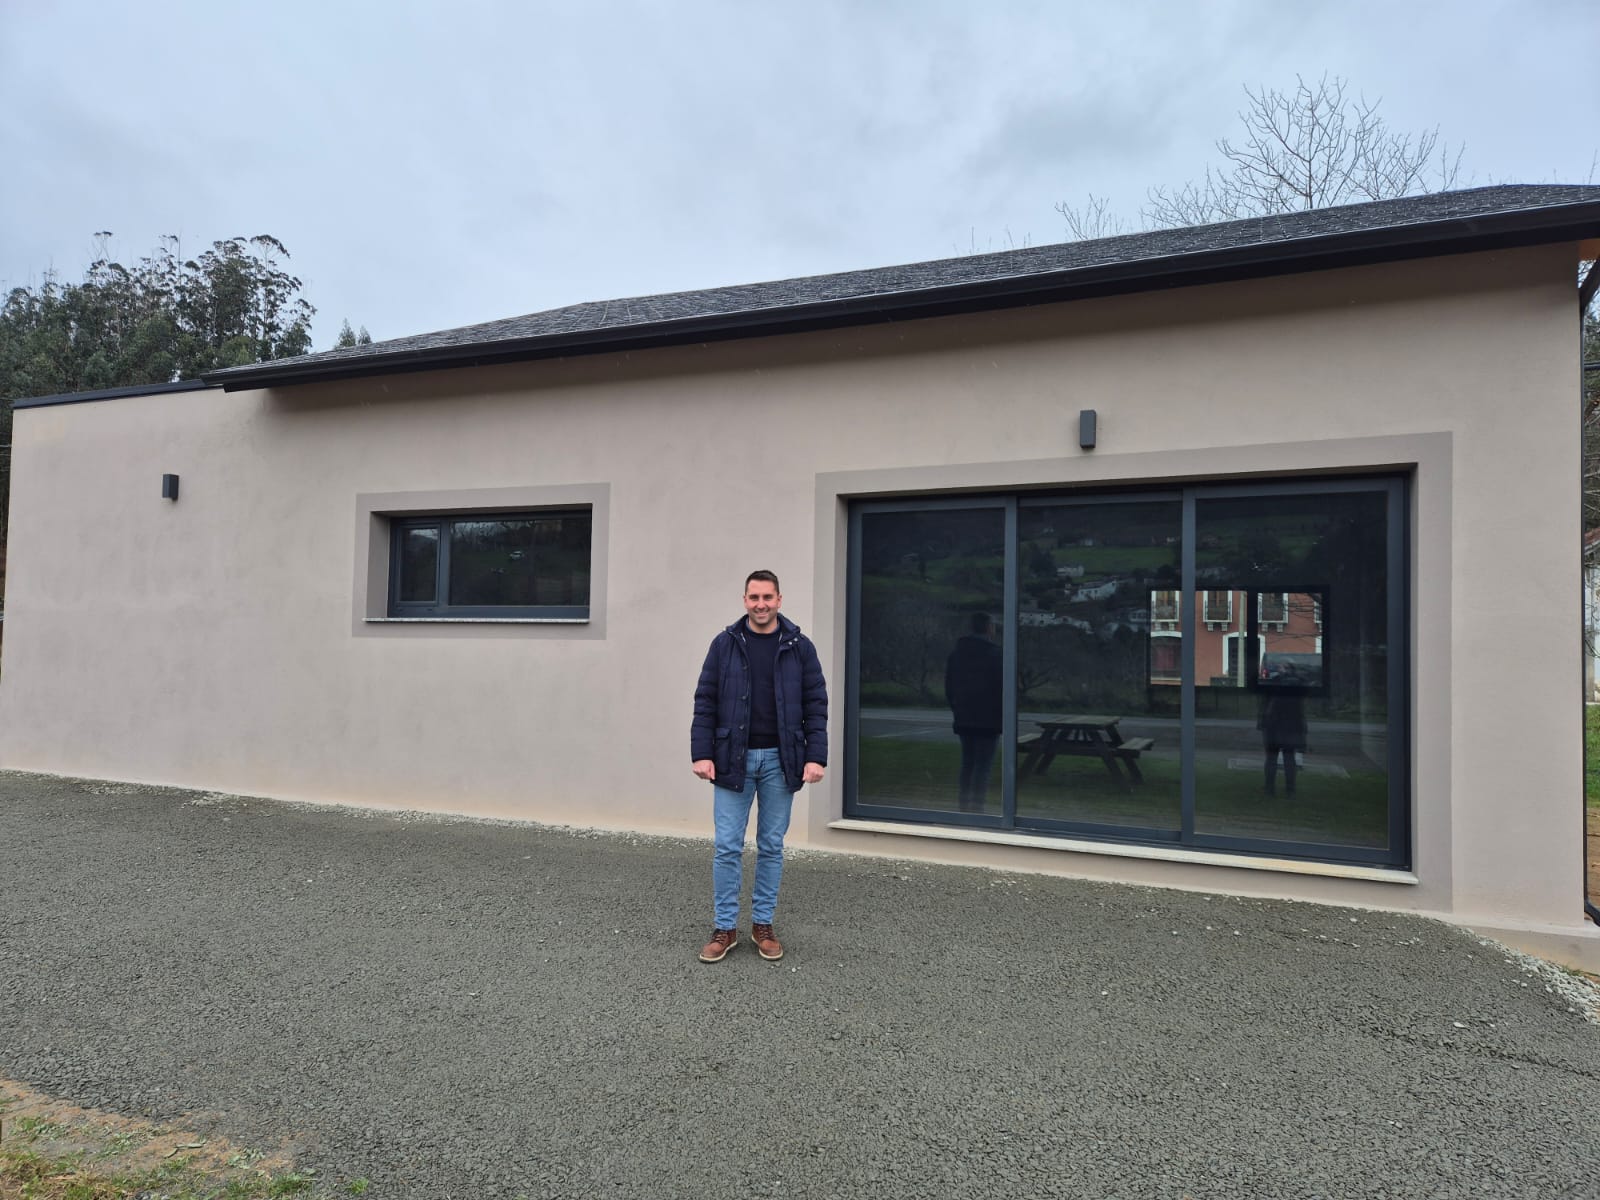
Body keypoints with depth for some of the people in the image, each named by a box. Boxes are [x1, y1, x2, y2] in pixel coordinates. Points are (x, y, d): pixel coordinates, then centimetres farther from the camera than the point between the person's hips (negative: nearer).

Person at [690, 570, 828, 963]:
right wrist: (701, 753, -8)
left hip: (780, 760, 1)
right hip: (733, 759, 0)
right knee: (728, 847, 2)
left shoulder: (799, 646, 0)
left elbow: (815, 704, 0)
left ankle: (763, 924, 23)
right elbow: (705, 702, 0)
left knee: (771, 847, 10)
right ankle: (725, 927, 15)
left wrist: (815, 756, -8)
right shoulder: (725, 643, 0)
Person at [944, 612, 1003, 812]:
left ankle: (964, 806, 14)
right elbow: (1000, 687, -12)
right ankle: (976, 808, -8)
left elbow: (948, 688, 14)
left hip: (963, 719, 6)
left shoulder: (955, 653, 10)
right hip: (988, 720, -6)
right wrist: (1003, 716, -4)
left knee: (967, 763, 13)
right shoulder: (993, 653, -10)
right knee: (983, 765, -4)